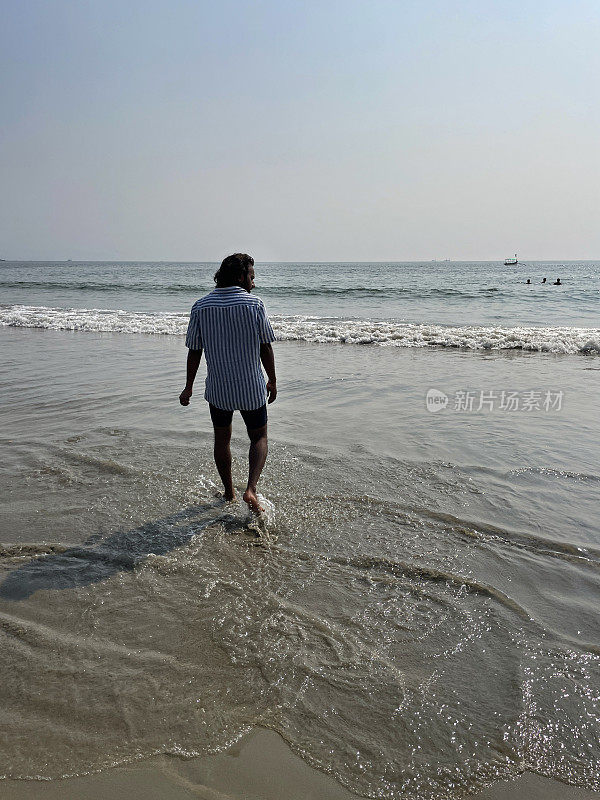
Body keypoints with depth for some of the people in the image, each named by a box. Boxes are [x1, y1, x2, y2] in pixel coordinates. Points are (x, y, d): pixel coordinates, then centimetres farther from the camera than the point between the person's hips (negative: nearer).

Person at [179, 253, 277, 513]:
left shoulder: (200, 306, -4)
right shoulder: (254, 304, -10)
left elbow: (194, 351, 0)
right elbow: (266, 347, -5)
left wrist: (189, 387, 9)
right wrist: (272, 380, 8)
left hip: (217, 388, 2)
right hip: (252, 388, -2)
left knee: (222, 439, 20)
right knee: (259, 438, 15)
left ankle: (229, 492, 31)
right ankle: (251, 489, -4)